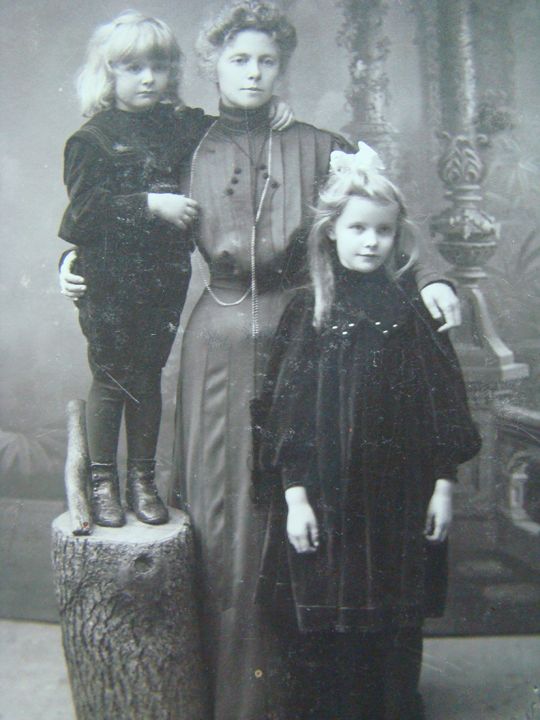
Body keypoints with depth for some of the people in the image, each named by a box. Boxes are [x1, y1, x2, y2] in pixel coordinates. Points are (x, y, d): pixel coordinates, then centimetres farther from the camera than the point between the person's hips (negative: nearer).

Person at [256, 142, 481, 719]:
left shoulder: (413, 308, 2)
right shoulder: (307, 309, 1)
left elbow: (442, 400, 3)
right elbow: (285, 407, -1)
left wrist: (443, 485, 0)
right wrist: (293, 494, -6)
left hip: (398, 495, 1)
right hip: (325, 495, 0)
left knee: (396, 625, 10)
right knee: (325, 622, 7)